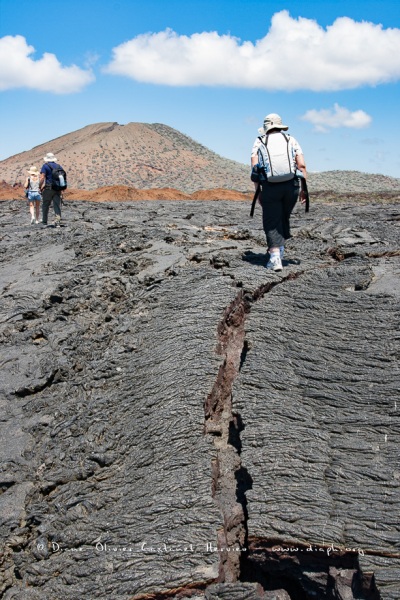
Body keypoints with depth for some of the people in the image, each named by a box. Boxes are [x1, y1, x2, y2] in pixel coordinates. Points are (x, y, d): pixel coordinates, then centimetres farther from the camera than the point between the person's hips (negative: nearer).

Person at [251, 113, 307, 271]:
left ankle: (275, 258, -8)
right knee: (284, 218, 22)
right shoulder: (291, 140, 12)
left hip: (270, 187, -2)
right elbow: (302, 165, 2)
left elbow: (255, 168, -2)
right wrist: (304, 189, 5)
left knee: (272, 223, 5)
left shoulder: (259, 142, 9)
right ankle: (280, 250, 28)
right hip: (291, 185, 2)